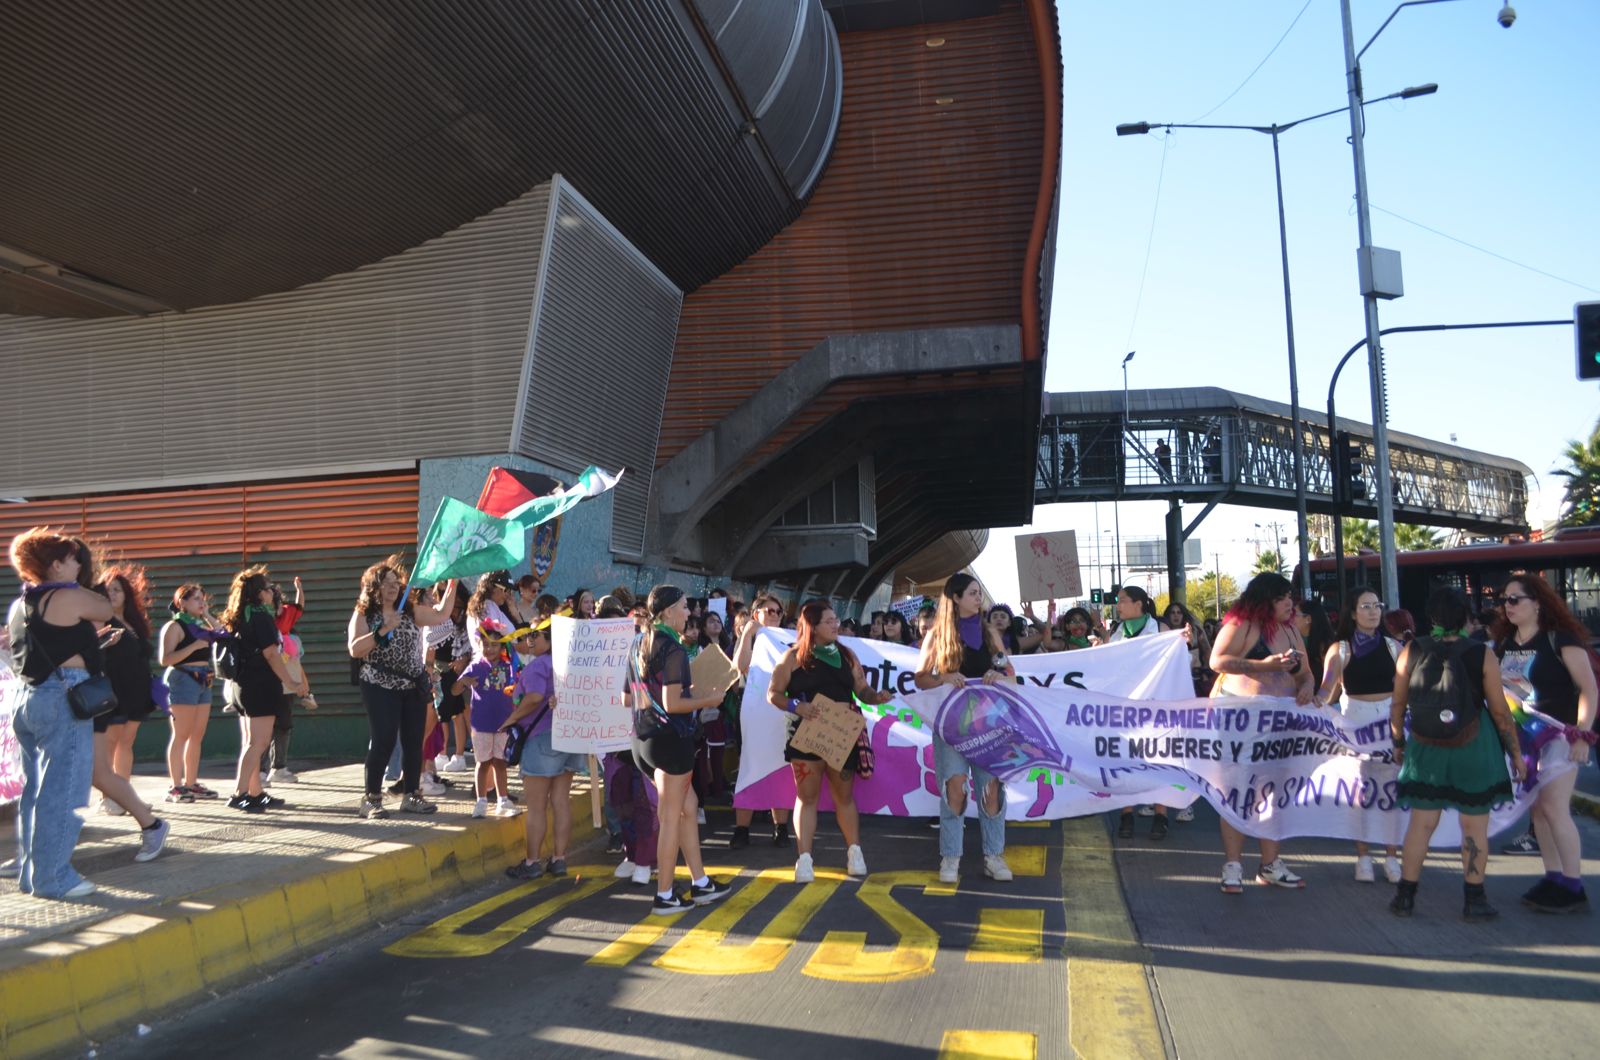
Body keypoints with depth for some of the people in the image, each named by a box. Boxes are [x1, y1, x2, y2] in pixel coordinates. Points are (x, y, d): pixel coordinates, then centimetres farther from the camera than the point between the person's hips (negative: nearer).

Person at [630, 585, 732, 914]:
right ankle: (665, 896, 10)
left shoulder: (639, 646, 11)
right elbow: (672, 704, -21)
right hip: (671, 736, -9)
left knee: (688, 806, 18)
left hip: (643, 737, 9)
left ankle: (700, 883, 24)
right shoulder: (673, 648, -15)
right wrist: (708, 700, -7)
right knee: (671, 818, 2)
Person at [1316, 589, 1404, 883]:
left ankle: (1391, 856, 13)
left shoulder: (1393, 645, 6)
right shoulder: (1340, 649, -1)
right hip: (1355, 718, -2)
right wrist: (1316, 701, -28)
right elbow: (1327, 687, -9)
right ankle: (1363, 857, 13)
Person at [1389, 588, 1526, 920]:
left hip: (1425, 751, 2)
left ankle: (1405, 895, 14)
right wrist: (1516, 753, 5)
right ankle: (1474, 901, 15)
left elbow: (1397, 704, 0)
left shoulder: (1411, 652, -5)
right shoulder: (1482, 656, -10)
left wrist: (1398, 742, 14)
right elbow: (1500, 711, -7)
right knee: (1474, 826, 8)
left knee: (1421, 822, 9)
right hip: (1473, 752, -2)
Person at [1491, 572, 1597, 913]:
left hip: (1558, 732, -6)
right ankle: (1554, 879, 17)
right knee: (1538, 809, 8)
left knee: (1554, 808, -9)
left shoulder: (1559, 638, -10)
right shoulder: (1504, 642, 7)